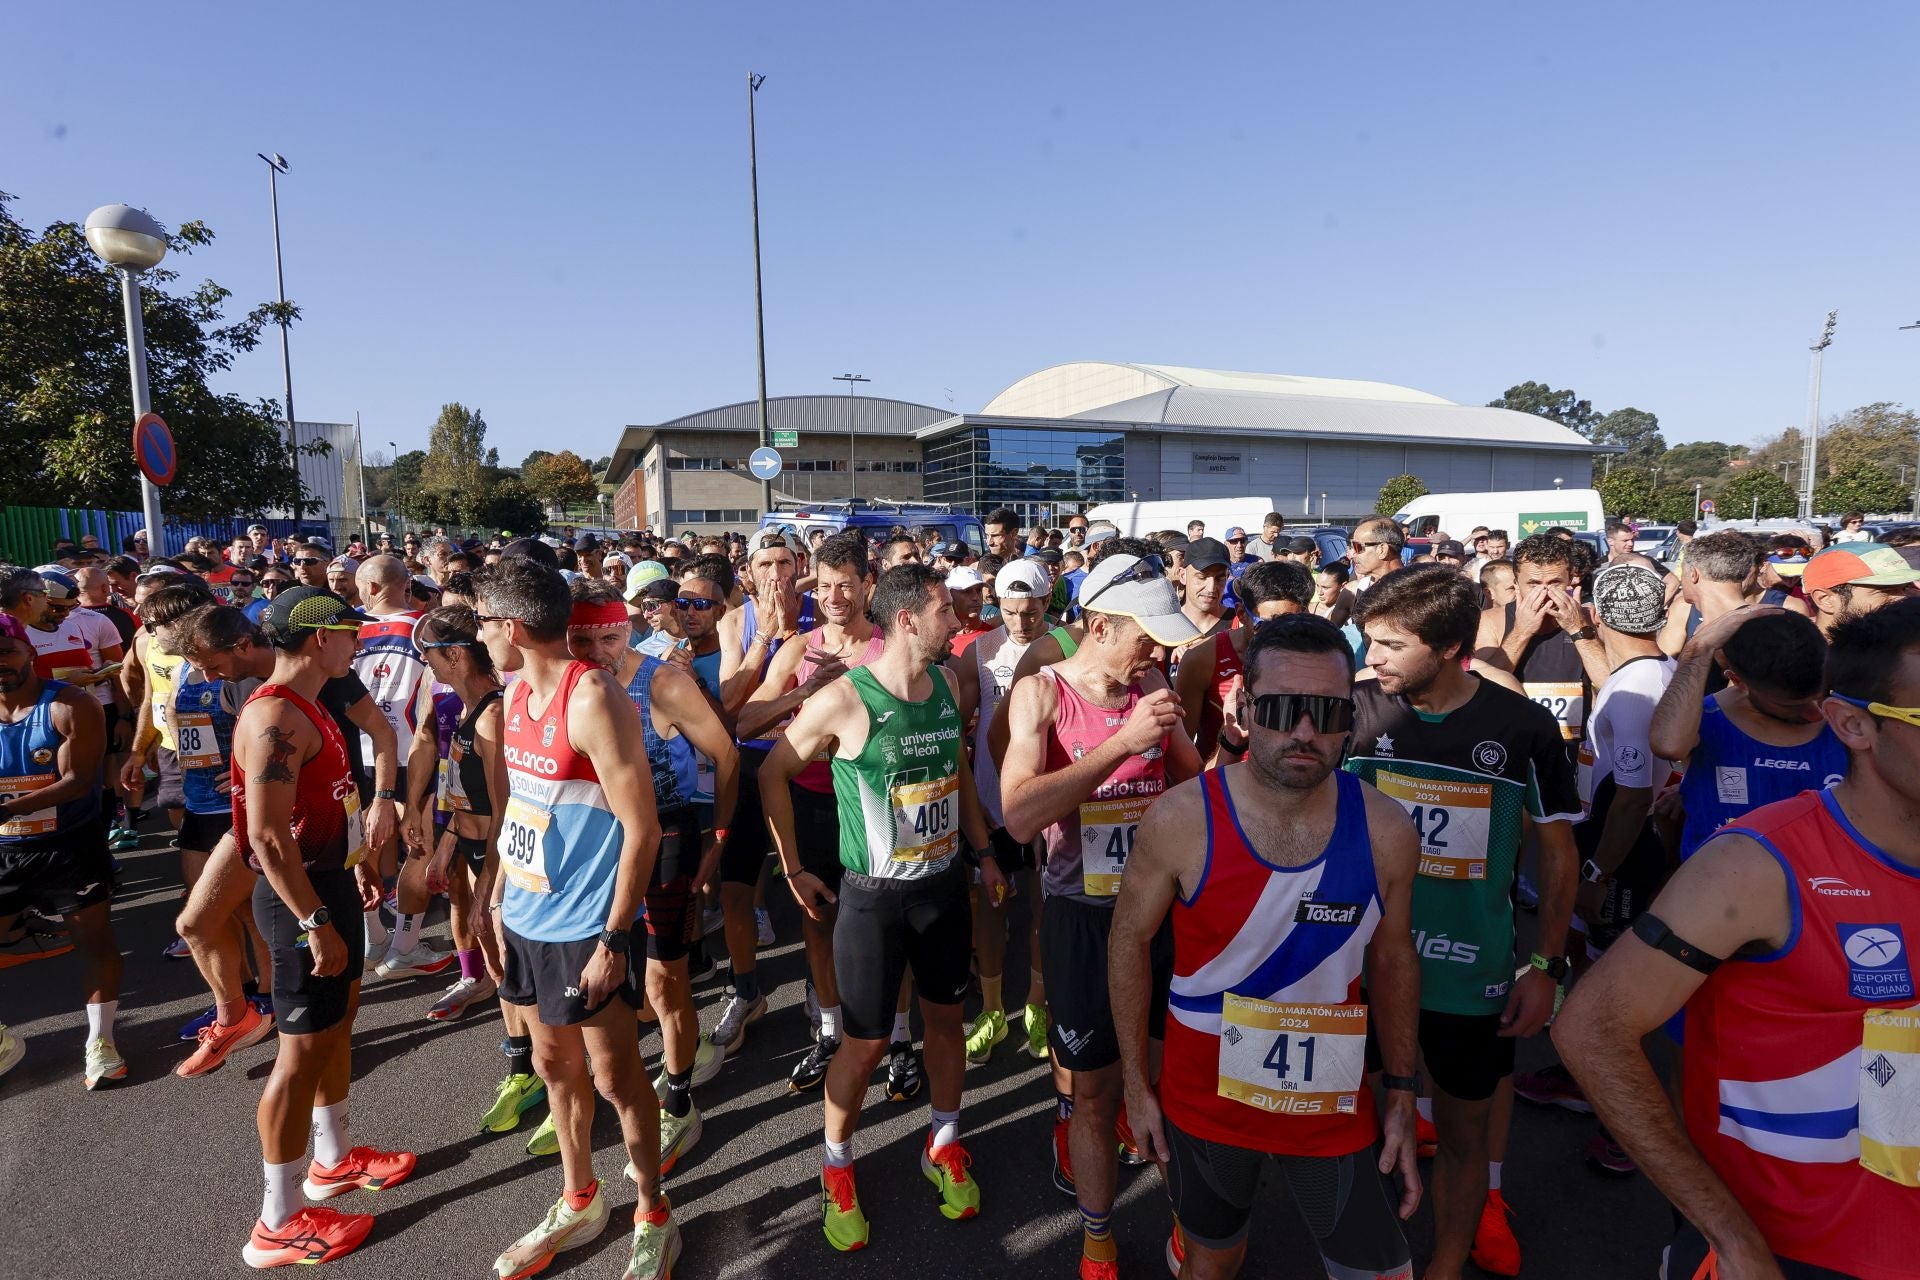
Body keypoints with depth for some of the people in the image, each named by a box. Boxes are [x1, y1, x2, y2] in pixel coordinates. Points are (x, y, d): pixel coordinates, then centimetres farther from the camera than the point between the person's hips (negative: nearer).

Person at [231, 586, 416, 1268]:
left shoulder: (305, 706, 9)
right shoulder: (275, 717, -23)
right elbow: (267, 837, -27)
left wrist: (358, 864, 21)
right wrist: (316, 923, -26)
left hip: (330, 880, 10)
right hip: (301, 897, -10)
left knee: (339, 1016, 21)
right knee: (303, 1048, 0)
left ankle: (333, 1159, 39)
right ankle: (279, 1223, 15)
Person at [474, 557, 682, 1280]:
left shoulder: (592, 699, -21)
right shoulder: (518, 694, 4)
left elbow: (641, 827, -21)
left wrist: (614, 940, -19)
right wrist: (499, 901, 12)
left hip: (585, 929, -8)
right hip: (525, 920, 8)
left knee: (615, 1077, 7)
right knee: (555, 1066, 20)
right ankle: (578, 1203, 41)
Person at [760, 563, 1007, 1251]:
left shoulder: (946, 683, -2)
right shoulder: (844, 699, -20)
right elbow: (772, 773, -7)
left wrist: (982, 852, 14)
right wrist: (793, 869, -4)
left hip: (944, 885, 5)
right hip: (874, 895, -5)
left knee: (946, 1017, 17)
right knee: (866, 1040, 6)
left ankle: (943, 1144, 41)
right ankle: (836, 1166, 32)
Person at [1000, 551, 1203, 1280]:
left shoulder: (1154, 689, -1)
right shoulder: (1042, 693, -12)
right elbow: (1020, 817, -25)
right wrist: (1125, 741, -28)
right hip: (1083, 913, -3)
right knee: (1095, 1088, 10)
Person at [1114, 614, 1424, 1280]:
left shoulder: (1385, 830, -13)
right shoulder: (1180, 818, -20)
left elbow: (1391, 958, 2)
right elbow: (1129, 940, -7)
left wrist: (1401, 1093, 6)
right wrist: (1136, 1080, -3)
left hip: (1332, 1100, 1)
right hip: (1208, 1095, -1)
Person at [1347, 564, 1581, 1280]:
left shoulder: (1523, 728, -11)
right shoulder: (1361, 710, -8)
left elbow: (1557, 852, 0)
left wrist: (1545, 966, -3)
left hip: (1473, 969, -1)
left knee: (1463, 1132, 14)